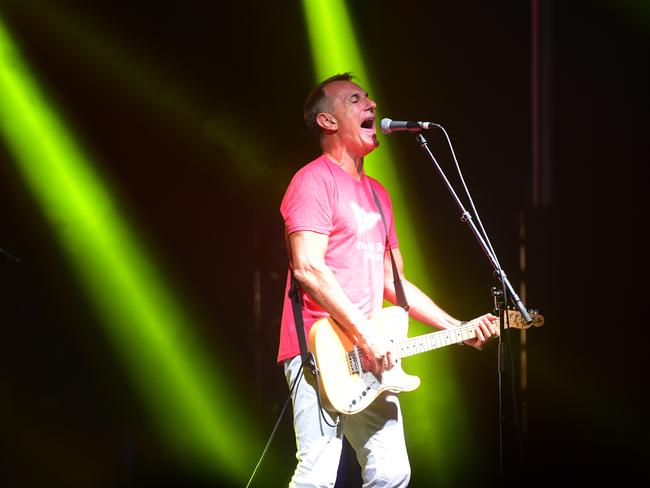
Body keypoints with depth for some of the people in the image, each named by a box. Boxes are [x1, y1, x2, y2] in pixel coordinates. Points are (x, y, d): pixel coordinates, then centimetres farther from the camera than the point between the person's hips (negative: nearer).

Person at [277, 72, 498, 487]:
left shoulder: (377, 193, 22)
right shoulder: (314, 180, -6)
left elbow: (393, 281, 24)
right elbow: (308, 269, -18)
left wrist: (458, 327, 15)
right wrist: (366, 335, -19)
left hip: (369, 357, 9)